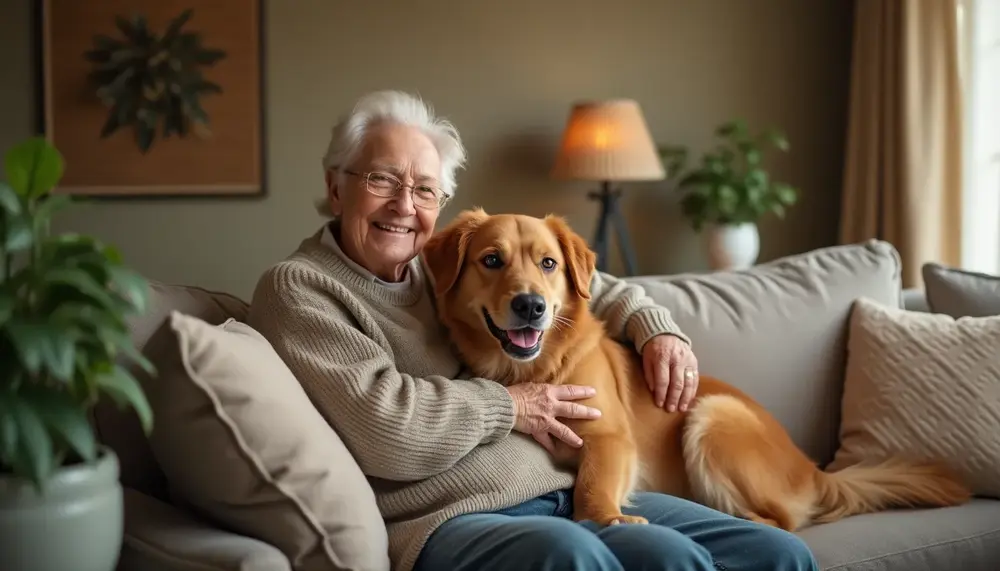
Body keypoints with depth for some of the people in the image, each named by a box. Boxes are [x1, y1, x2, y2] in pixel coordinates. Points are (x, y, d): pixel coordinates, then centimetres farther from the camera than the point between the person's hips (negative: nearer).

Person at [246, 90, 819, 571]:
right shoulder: (298, 287, -2)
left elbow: (580, 283, 32)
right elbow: (383, 428, -17)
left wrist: (656, 328, 14)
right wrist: (508, 407, -5)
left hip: (576, 494, 8)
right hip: (451, 522, -7)